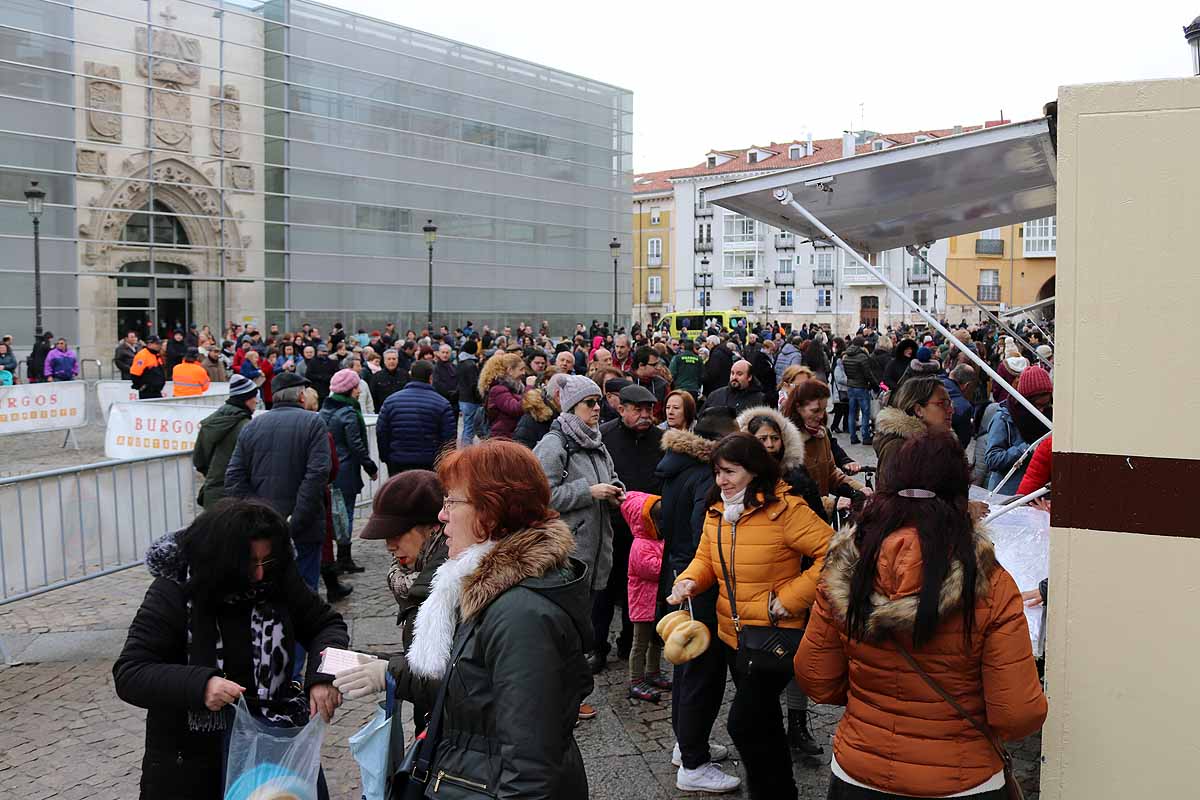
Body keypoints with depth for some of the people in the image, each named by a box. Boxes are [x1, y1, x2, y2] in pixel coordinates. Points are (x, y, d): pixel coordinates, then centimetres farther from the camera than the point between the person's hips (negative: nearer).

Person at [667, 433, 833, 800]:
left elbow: (833, 553, -22)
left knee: (743, 722, -8)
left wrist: (790, 598, -22)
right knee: (762, 718, 22)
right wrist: (688, 581, -13)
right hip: (730, 634, 7)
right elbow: (706, 558, 9)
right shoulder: (716, 510, 3)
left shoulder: (784, 509, -20)